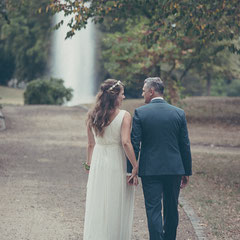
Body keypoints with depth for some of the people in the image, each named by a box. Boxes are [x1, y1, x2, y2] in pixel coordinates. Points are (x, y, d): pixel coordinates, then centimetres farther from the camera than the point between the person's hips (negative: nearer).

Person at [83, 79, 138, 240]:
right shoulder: (124, 116, -12)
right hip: (117, 164, -4)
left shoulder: (93, 116, 3)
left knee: (96, 207, 12)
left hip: (97, 165, 5)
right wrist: (135, 167, -17)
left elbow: (91, 144, 9)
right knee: (116, 208, 6)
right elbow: (126, 143, -21)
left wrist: (89, 164, 20)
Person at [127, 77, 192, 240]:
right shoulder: (179, 113, 2)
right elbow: (185, 146, 4)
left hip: (150, 170, -3)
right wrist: (187, 172, 11)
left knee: (153, 210, -1)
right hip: (174, 169, 3)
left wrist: (130, 171, -1)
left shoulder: (140, 113, -6)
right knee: (172, 209, 16)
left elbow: (134, 144, -7)